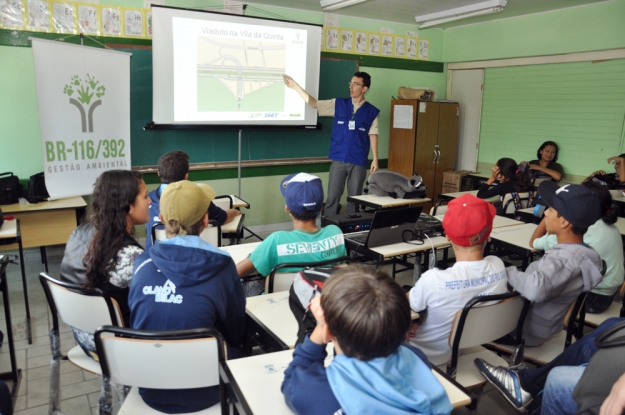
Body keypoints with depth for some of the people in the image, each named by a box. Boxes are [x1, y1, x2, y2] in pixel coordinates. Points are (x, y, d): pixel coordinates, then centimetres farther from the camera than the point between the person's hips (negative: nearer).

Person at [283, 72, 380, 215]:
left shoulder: (371, 111, 1)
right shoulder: (338, 104, 4)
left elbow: (373, 136, 3)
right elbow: (313, 103, 0)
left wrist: (375, 159, -1)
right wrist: (295, 86, -8)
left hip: (359, 162, -1)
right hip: (339, 160, 1)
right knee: (332, 197, 3)